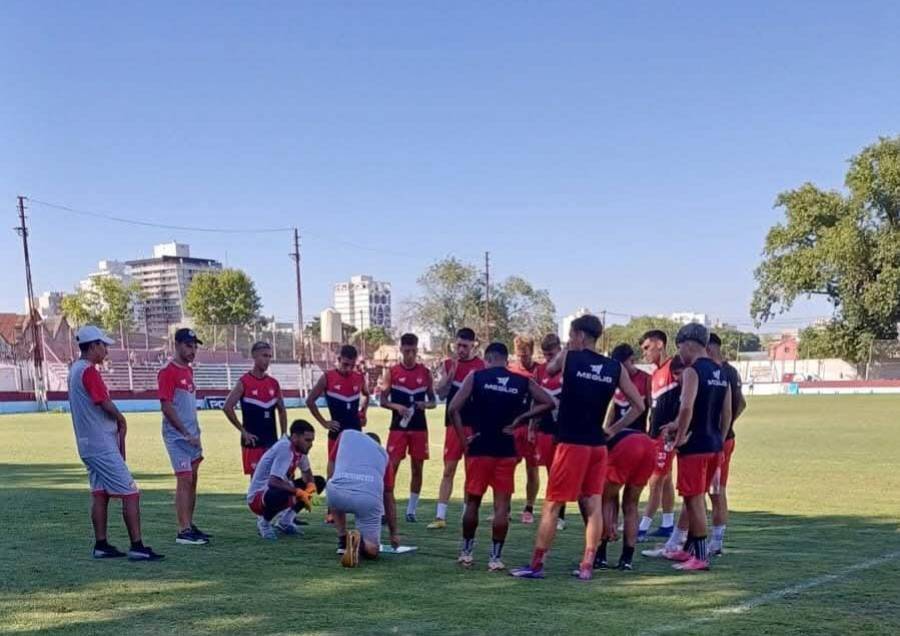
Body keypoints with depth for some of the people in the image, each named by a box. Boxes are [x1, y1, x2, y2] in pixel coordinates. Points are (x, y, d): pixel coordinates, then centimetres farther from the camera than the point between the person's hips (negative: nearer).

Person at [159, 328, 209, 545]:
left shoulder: (188, 370, 14)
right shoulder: (168, 372, -12)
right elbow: (166, 407, -17)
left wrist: (196, 432, 15)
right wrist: (186, 434, -17)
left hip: (191, 435, 9)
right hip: (177, 436, -9)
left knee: (192, 479, 11)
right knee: (185, 480, -11)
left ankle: (190, 525, 19)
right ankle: (183, 531, -9)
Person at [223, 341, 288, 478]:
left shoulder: (274, 383, 9)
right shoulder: (244, 382, -8)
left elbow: (281, 410, 17)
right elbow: (227, 407, -13)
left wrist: (284, 435, 9)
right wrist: (243, 431, -13)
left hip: (272, 441, 5)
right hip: (253, 441, -5)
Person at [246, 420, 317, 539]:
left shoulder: (300, 449, -1)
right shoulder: (284, 448, -26)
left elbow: (307, 473, 17)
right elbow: (273, 481, -35)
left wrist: (311, 486, -6)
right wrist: (300, 493, -27)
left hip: (276, 491, 9)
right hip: (257, 498, -9)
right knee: (282, 493, -41)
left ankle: (285, 521, 11)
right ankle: (264, 522, -8)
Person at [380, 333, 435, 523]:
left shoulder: (425, 372, 5)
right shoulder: (392, 372, 0)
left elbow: (433, 401, 9)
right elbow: (383, 400, 2)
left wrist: (426, 404, -13)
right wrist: (397, 407, -16)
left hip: (419, 427, 2)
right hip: (398, 426, -2)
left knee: (417, 468, 6)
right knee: (391, 466, -5)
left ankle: (411, 510, 16)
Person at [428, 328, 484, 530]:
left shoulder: (481, 366, -1)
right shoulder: (449, 364, 7)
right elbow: (440, 393, 1)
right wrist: (450, 375, -13)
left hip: (474, 424, -2)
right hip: (453, 423, 2)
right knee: (448, 469, 3)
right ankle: (440, 516, 4)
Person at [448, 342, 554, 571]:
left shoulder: (476, 377, -2)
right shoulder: (522, 381, 4)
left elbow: (453, 409, -9)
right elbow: (548, 402, 2)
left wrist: (464, 440, -2)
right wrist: (521, 418, 2)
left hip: (479, 449, -1)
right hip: (506, 450, 1)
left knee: (473, 501, 13)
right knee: (502, 505, 5)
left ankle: (466, 551, 23)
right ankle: (496, 557, 5)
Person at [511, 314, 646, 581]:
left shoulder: (569, 357, -4)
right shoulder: (615, 368, 6)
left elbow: (549, 369, 18)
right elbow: (639, 406, 7)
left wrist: (568, 349, 24)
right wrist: (613, 430, 12)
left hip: (571, 443, -4)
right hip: (598, 445, 4)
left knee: (552, 505, 3)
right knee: (594, 504, 8)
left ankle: (536, 564, 8)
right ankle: (587, 566, 9)